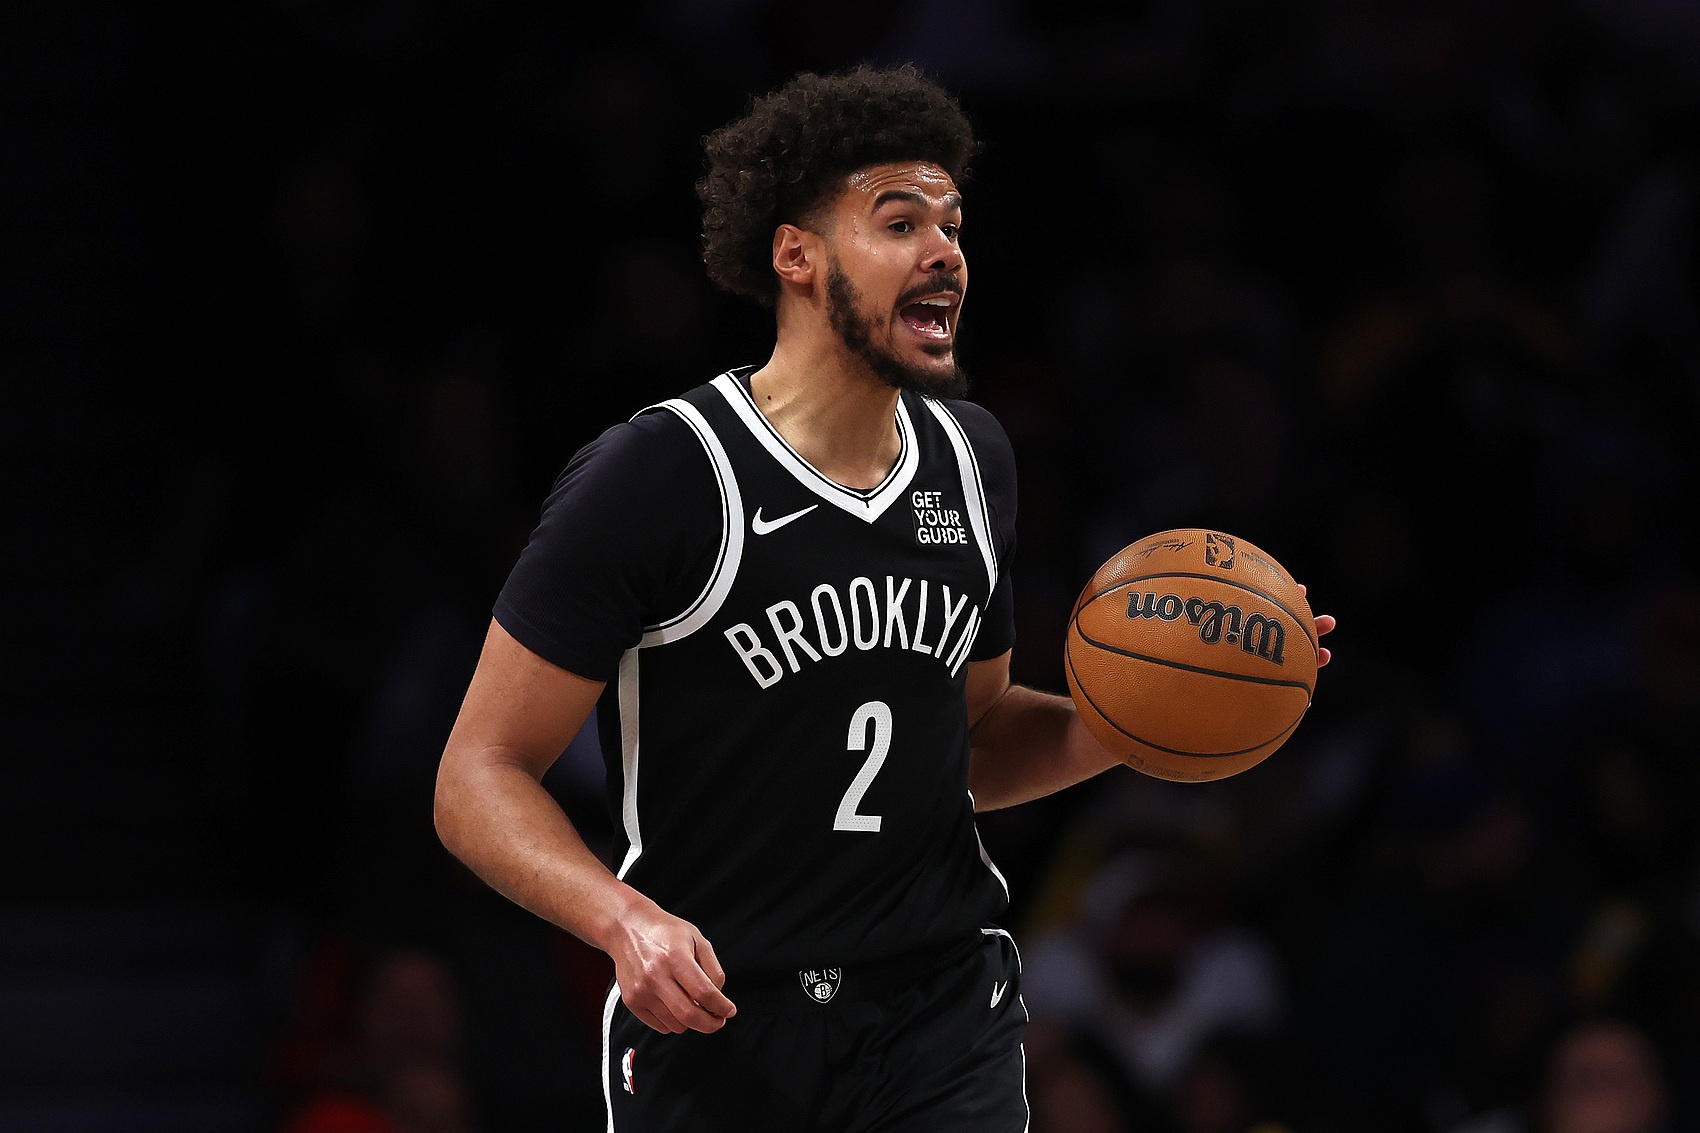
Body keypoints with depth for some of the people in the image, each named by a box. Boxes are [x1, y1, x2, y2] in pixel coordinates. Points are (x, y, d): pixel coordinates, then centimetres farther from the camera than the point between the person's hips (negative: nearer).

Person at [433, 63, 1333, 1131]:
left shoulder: (971, 459, 9)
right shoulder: (659, 474, -12)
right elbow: (482, 775, -12)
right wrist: (622, 918, -29)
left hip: (945, 1014, 4)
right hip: (714, 1032, -4)